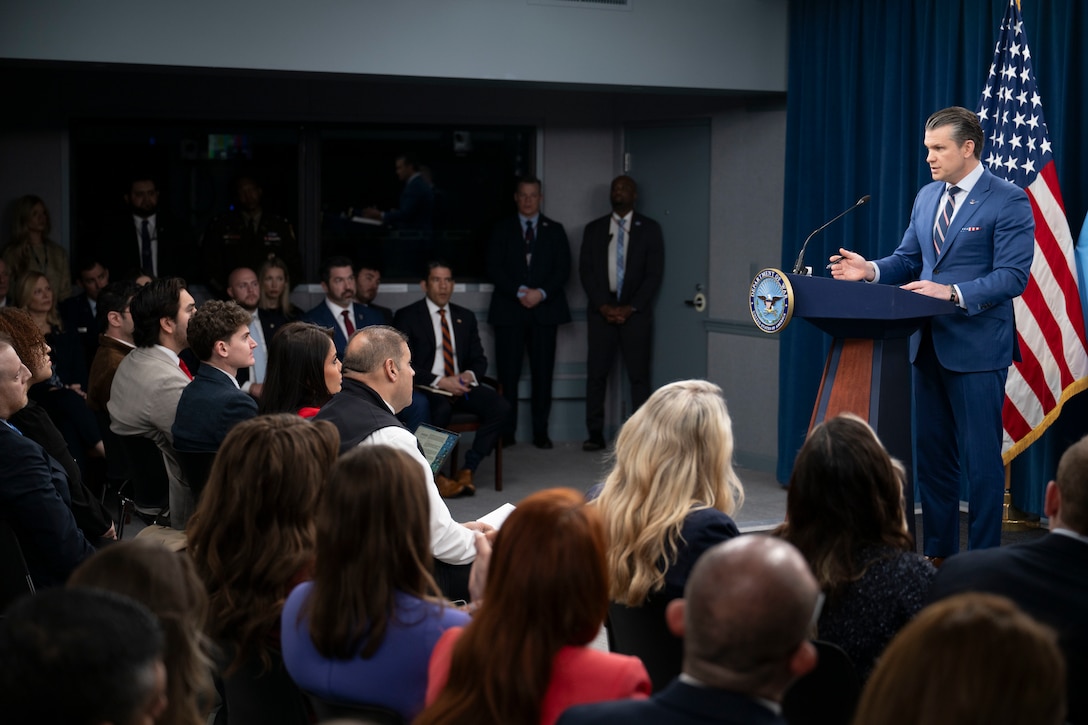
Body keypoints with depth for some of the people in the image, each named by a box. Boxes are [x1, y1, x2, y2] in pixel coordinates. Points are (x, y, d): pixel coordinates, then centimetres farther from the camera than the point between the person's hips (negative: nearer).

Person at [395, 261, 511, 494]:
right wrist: (440, 382, -18)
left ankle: (468, 468, -17)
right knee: (441, 410, -39)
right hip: (427, 388, -5)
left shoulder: (465, 317, 19)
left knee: (501, 407, -23)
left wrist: (469, 375, -8)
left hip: (461, 385, 5)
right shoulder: (407, 317, 3)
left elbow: (479, 359, 17)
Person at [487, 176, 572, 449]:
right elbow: (494, 268, 1)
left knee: (543, 373, 0)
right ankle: (506, 432, 2)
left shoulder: (554, 230, 13)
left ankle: (540, 432, 6)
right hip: (509, 310, -1)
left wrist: (541, 293, -10)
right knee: (508, 374, -4)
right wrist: (519, 292, -11)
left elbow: (563, 268, 6)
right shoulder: (502, 230, 10)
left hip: (545, 310, 1)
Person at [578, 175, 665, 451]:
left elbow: (654, 273, -2)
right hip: (601, 310, 2)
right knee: (596, 373, -1)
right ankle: (595, 434, 3)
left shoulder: (649, 229, 4)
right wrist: (603, 306, -8)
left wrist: (630, 308, -11)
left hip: (636, 311, -2)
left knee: (639, 375, -2)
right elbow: (585, 271, 5)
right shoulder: (594, 229, 10)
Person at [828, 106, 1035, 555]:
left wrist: (952, 293, -26)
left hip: (976, 347, -7)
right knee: (930, 451, 13)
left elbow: (1013, 276, -16)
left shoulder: (1008, 201, -10)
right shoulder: (927, 197, 13)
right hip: (928, 344, 7)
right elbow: (907, 260, 16)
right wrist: (871, 270, -4)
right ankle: (937, 552, 23)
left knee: (980, 455, -1)